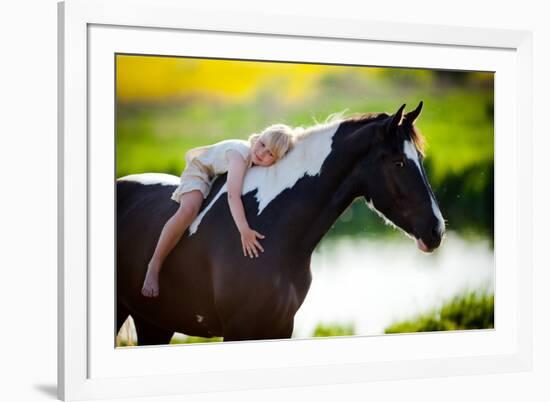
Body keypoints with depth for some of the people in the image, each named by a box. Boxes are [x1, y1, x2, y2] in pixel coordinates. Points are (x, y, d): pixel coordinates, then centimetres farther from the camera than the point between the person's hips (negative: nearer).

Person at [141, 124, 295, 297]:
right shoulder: (240, 153, -39)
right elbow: (233, 195, -50)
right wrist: (244, 231, -58)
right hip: (200, 171, -8)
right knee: (189, 210, -32)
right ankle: (154, 266, -25)